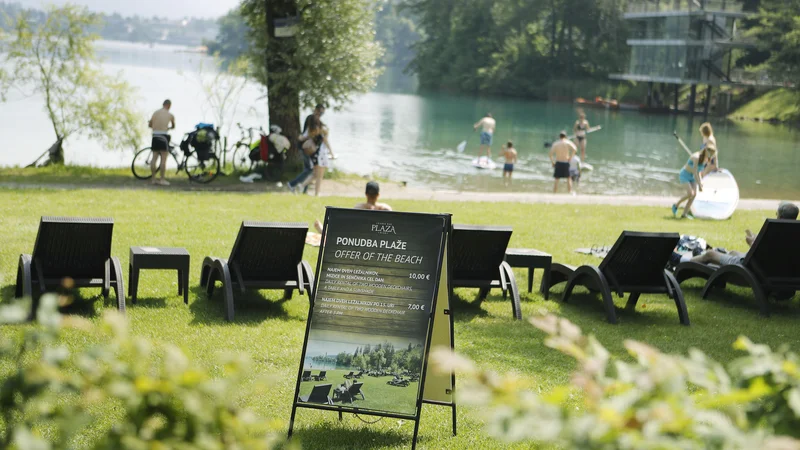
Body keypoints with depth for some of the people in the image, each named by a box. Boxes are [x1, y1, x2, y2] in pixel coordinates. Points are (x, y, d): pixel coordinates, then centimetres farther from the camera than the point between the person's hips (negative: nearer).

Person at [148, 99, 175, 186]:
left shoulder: (155, 113, 10)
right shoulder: (170, 115, 2)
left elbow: (149, 124, 18)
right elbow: (173, 126, 20)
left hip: (155, 136, 5)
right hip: (163, 136, -5)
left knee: (154, 158, 9)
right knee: (163, 158, -2)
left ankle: (153, 179, 12)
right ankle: (162, 179, -4)